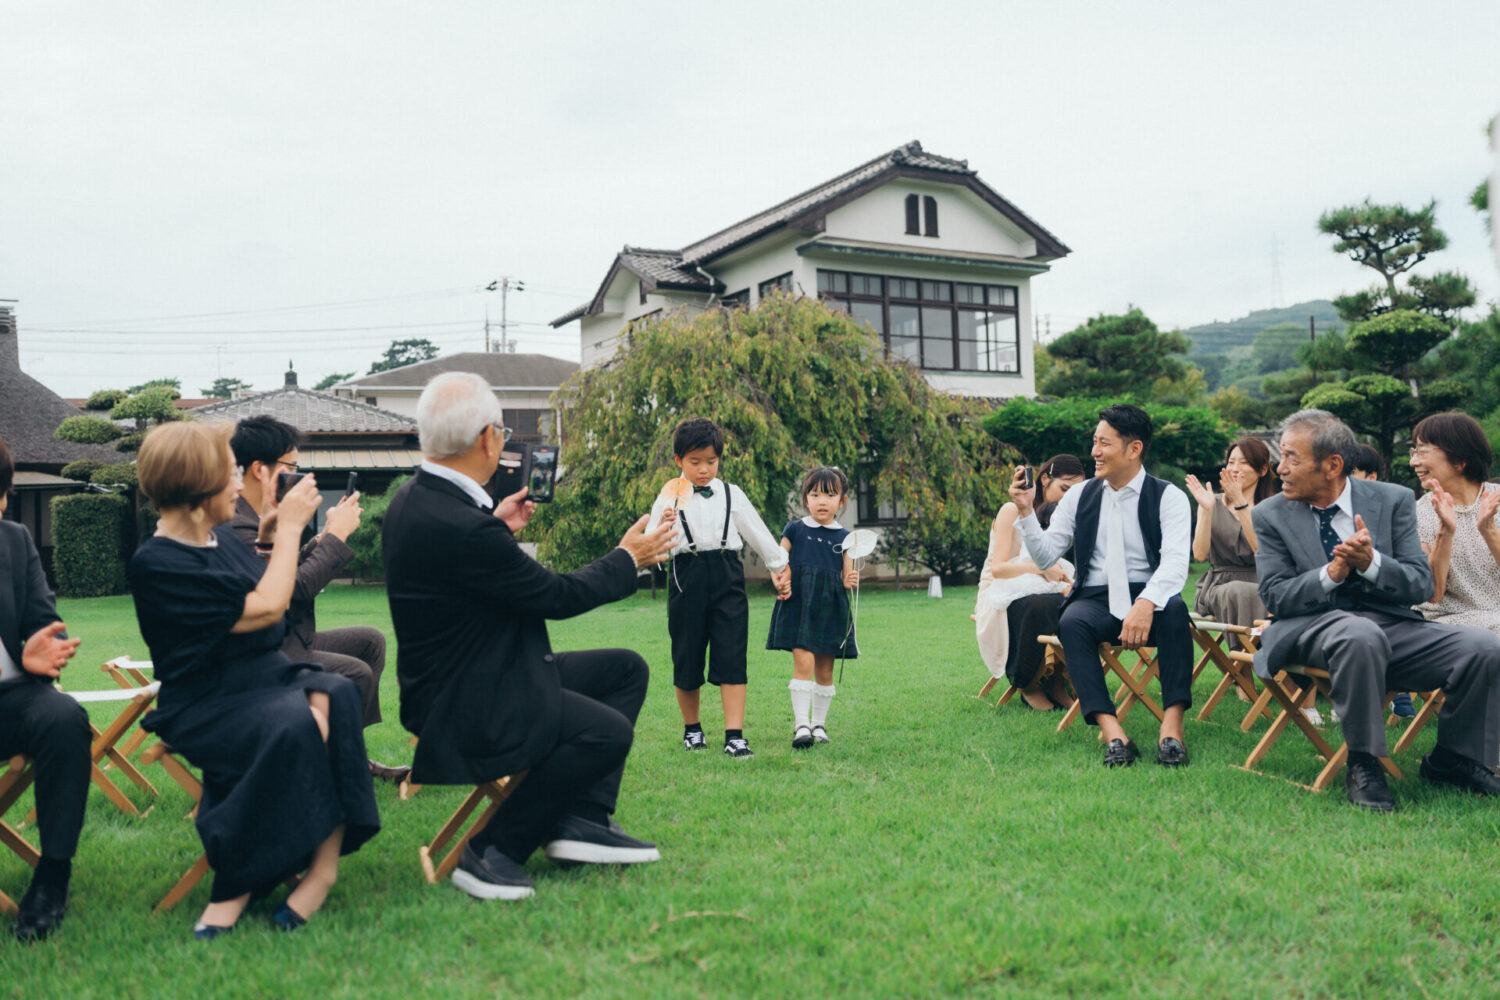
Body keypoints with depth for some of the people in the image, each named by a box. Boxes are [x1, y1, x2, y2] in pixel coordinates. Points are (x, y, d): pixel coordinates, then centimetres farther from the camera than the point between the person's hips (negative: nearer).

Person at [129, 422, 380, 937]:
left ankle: (323, 864, -30)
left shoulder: (223, 538, 12)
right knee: (295, 726, -35)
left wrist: (279, 534, 15)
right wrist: (290, 528, -8)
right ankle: (237, 882, -20)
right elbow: (264, 609, -17)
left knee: (336, 697, -27)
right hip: (206, 706, -6)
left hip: (269, 675, 6)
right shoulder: (155, 563, -11)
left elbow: (273, 591, 26)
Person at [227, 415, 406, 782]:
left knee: (371, 640, 9)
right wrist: (336, 535, -17)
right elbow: (297, 586, -26)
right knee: (356, 672, -21)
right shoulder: (237, 525, -23)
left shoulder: (260, 516, 10)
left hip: (288, 640, 11)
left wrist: (323, 537, 7)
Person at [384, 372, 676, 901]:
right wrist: (627, 559, -1)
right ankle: (492, 851, -8)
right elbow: (556, 595, -17)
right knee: (608, 732, -26)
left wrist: (497, 526, 23)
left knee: (626, 669, 10)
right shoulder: (461, 526, -28)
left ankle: (580, 819, 3)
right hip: (466, 708, -11)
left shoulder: (414, 498, 3)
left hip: (472, 675, 11)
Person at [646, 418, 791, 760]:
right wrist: (662, 527, -26)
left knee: (731, 658, -6)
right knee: (687, 658, 8)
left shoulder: (731, 495, 7)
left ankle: (735, 736, -4)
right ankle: (692, 728, 28)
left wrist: (779, 567, 22)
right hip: (688, 580, -1)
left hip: (727, 579, 1)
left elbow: (757, 533, 16)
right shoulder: (669, 499, 1)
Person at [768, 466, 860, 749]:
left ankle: (819, 723, 22)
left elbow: (847, 574, 9)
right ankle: (801, 724, -9)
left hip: (831, 608, 2)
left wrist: (851, 581, -13)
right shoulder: (794, 530, 5)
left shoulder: (844, 537, 9)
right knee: (803, 662, -14)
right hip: (799, 604, -2)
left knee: (825, 669, 8)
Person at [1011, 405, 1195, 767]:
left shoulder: (1168, 496, 1)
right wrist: (1026, 511, -5)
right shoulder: (1080, 496, 11)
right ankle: (1112, 733, -41)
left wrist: (1146, 603, -33)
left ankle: (1172, 727, -37)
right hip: (1096, 600, 2)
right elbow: (1045, 557, 10)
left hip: (1149, 600, -2)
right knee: (1071, 623, -32)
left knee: (1174, 610, -35)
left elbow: (1175, 561, -15)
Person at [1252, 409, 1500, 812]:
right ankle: (1362, 765, -19)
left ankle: (1451, 759, 6)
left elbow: (1421, 585, 0)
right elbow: (1275, 596, -4)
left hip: (1392, 625, 3)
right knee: (1361, 635, -38)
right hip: (1313, 627, -3)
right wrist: (1331, 574, -21)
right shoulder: (1271, 515, 2)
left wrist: (1371, 563, -20)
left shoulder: (1393, 500, 5)